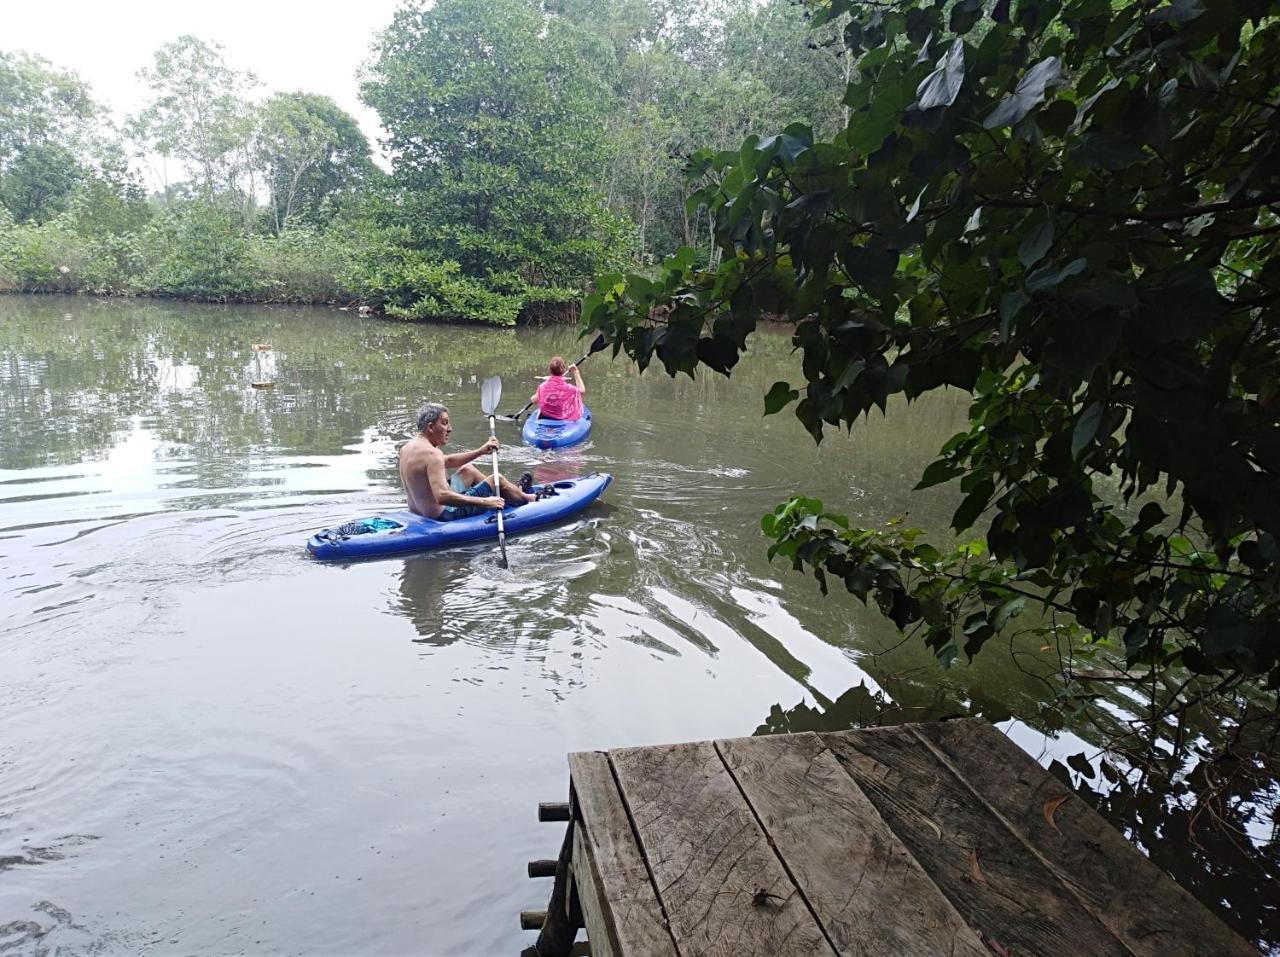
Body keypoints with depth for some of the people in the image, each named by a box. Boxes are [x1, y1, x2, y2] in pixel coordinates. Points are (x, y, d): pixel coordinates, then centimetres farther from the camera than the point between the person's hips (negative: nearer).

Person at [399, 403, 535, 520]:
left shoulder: (407, 447, 5)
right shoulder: (431, 453, -26)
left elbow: (448, 461, 17)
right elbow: (442, 497, -37)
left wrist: (480, 451, 13)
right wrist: (484, 502, -33)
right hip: (444, 515, -10)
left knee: (468, 470, 28)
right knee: (497, 479, 4)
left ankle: (515, 492, 43)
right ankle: (527, 498, 33)